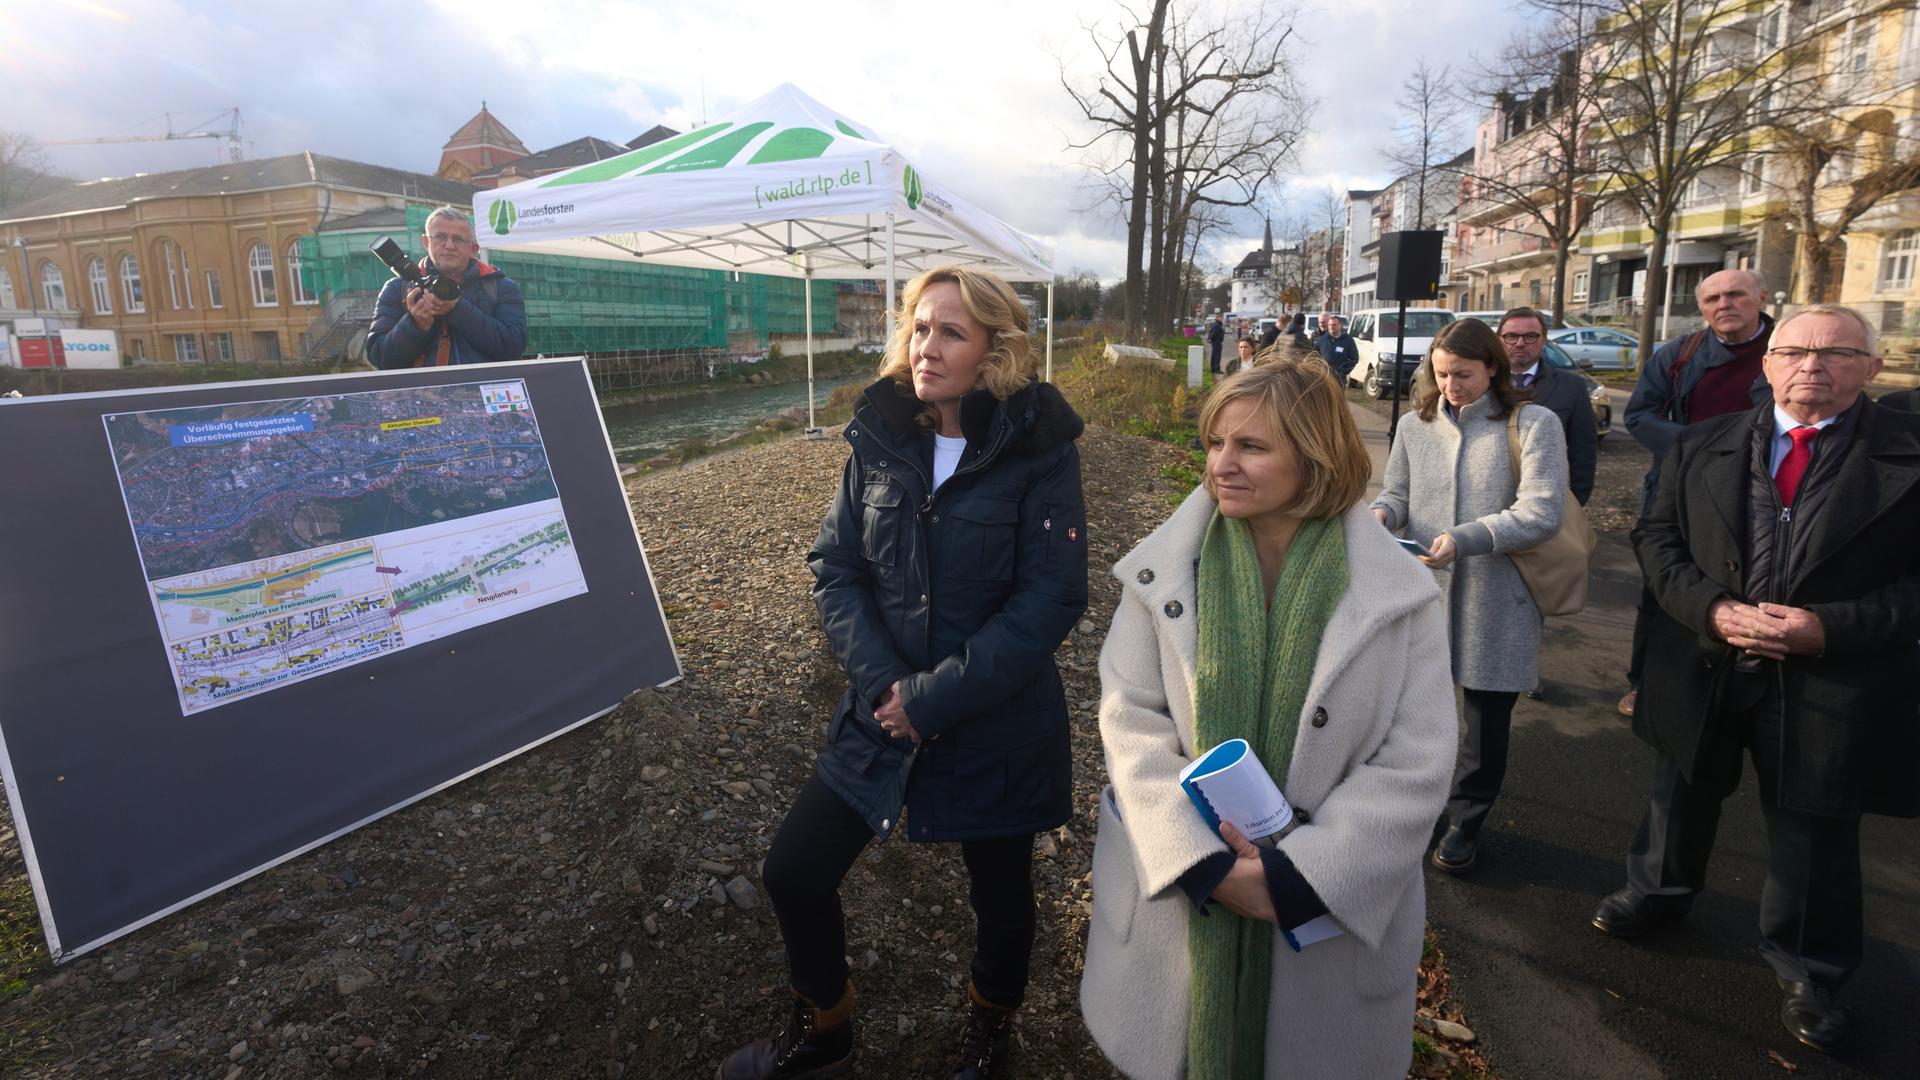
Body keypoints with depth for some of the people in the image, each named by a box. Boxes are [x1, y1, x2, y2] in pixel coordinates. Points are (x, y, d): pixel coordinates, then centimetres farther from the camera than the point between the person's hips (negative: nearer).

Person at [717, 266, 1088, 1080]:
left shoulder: (1038, 450, -14)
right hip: (882, 712, 4)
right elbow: (835, 567, -1)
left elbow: (1051, 599, -18)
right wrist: (881, 682, -15)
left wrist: (937, 697, -20)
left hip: (998, 727, -3)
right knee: (794, 873, 7)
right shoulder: (879, 437, -2)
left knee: (1000, 893, 16)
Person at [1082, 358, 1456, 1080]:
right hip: (1175, 898, 1)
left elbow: (1415, 765, -10)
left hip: (1326, 915, 0)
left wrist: (1298, 876, -18)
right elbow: (1131, 719, -7)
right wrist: (1201, 859, -17)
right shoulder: (1163, 569, -6)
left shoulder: (1399, 592, -8)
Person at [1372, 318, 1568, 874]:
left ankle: (1466, 820, 31)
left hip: (1495, 602, -3)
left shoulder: (1533, 425, -6)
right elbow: (1395, 493, 13)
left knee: (1487, 719, 10)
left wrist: (1463, 540, -27)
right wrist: (1382, 512, -11)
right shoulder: (1416, 426, 6)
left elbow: (1542, 513, -15)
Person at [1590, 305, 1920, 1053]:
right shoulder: (1702, 446, 1)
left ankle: (1809, 973, 34)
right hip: (1702, 667, 3)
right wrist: (1711, 608, -14)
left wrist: (1831, 627, -21)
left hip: (1829, 681, -2)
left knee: (1814, 835, 11)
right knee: (1682, 794, 21)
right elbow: (1657, 536, 1)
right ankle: (1657, 892, 47)